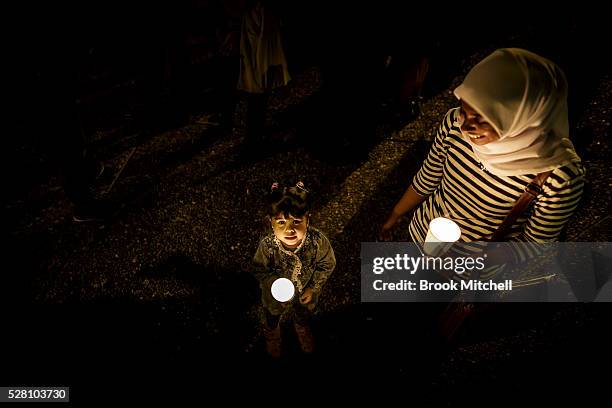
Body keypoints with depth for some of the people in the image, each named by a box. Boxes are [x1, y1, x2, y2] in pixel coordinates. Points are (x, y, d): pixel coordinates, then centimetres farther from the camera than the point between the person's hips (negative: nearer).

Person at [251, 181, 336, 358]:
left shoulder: (318, 241, -37)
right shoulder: (267, 246, -39)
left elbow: (327, 265, -17)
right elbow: (259, 270, -19)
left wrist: (313, 289, -16)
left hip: (307, 292, 1)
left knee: (304, 315, 36)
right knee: (272, 318, 33)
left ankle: (302, 328, 73)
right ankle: (272, 334, 70)